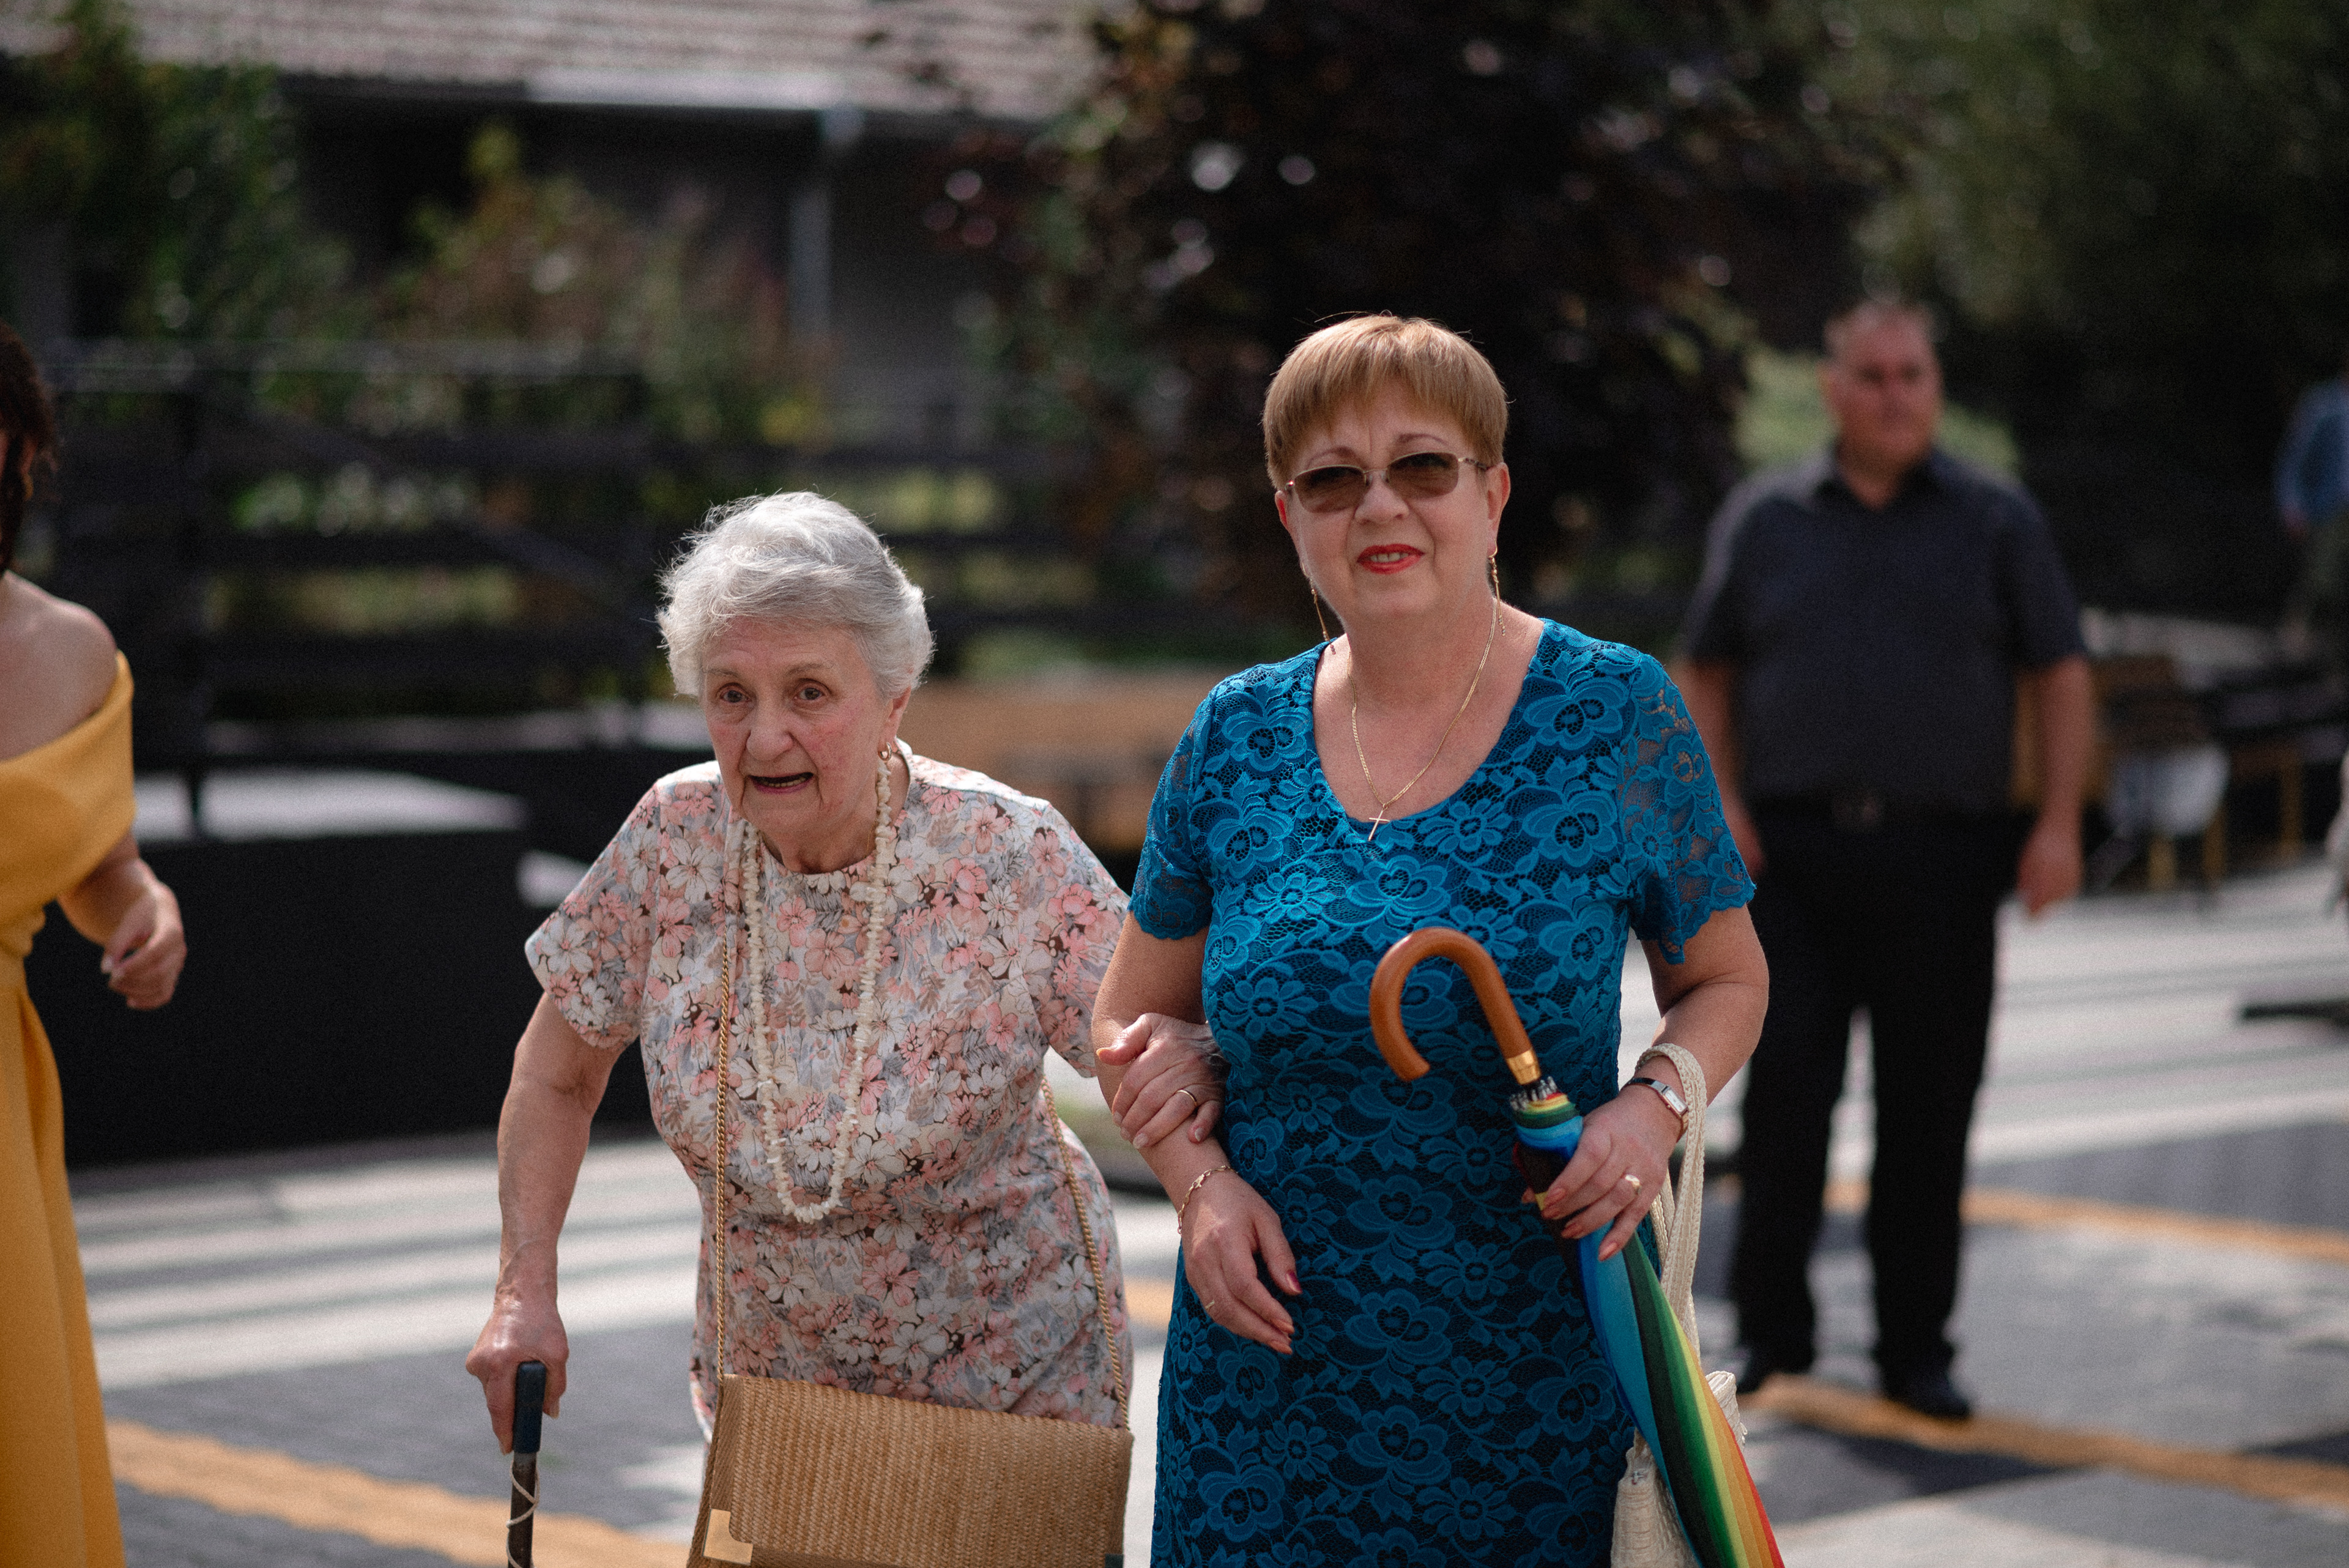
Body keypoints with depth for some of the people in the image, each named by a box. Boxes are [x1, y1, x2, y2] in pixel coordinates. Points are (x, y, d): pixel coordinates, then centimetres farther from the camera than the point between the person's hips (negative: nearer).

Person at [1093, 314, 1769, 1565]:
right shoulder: (1236, 740, 3)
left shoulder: (1621, 715, -3)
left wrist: (1654, 1109, -13)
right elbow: (1136, 1018, 13)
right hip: (1272, 1360, 2)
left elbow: (1725, 979, 8)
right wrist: (1201, 1183, -5)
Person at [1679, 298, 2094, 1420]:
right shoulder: (1764, 518, 11)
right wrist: (1723, 803, 1)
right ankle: (1771, 1326, 5)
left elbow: (2062, 675, 6)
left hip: (1942, 860, 0)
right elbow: (1708, 672, 15)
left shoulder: (1996, 521, 8)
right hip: (1792, 852, 0)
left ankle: (1916, 1348, 12)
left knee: (1930, 1107, 3)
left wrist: (2059, 825, -4)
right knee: (1785, 1085, -6)